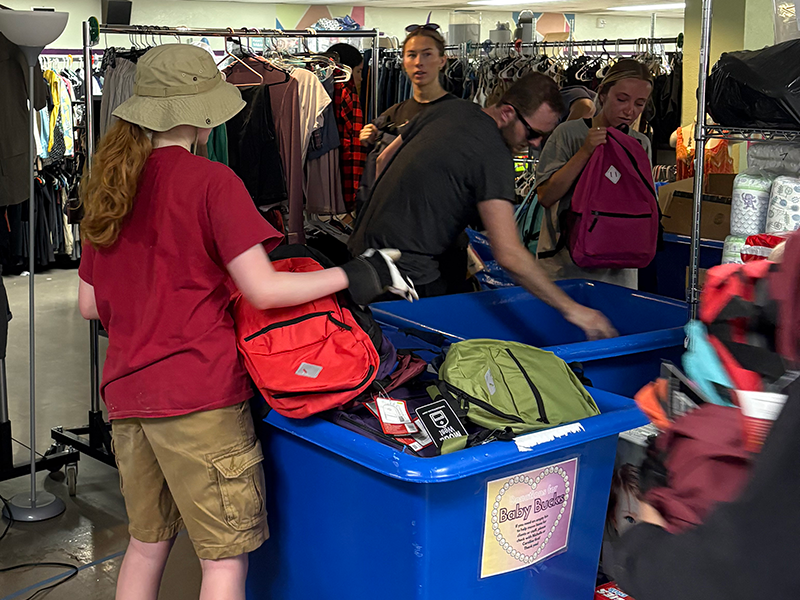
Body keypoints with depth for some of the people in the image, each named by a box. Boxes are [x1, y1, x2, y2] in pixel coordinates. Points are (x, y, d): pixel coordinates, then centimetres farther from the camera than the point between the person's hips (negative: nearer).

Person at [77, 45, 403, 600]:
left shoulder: (107, 186, 11)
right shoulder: (211, 182, -9)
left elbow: (91, 305, 14)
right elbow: (263, 289, -15)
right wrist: (353, 276, -5)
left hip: (126, 393, 7)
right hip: (200, 395, -7)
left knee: (148, 542, 21)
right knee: (226, 555, 3)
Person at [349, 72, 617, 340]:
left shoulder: (448, 109, 7)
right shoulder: (494, 156, -20)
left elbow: (384, 160, 19)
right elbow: (509, 255, -27)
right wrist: (571, 308, -23)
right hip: (408, 270, -10)